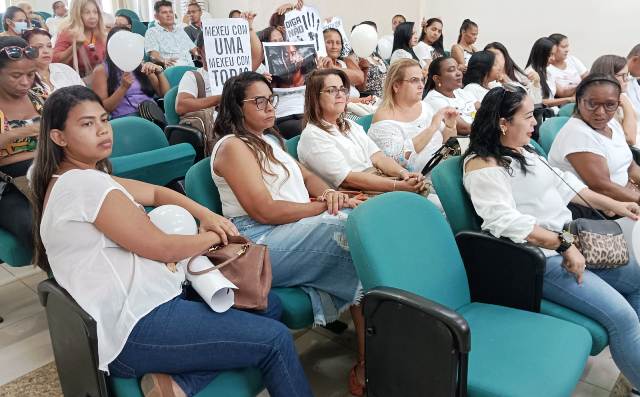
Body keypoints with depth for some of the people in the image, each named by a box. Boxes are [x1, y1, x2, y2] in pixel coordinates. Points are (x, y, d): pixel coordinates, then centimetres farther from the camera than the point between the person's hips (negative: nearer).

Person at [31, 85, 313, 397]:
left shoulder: (86, 177, 14)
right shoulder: (83, 183, -18)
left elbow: (154, 192, 21)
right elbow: (160, 247, -16)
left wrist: (206, 215, 4)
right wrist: (214, 236, 1)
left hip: (147, 299, 11)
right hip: (136, 327, -11)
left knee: (268, 304, 11)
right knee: (275, 340, -14)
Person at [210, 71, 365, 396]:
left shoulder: (269, 139, 24)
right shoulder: (232, 146, -5)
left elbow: (305, 175, 24)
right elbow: (264, 210, -15)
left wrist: (328, 193, 0)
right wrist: (324, 206, -11)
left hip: (301, 226, 8)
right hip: (261, 243, -8)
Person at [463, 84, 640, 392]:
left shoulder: (522, 150, 11)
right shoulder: (483, 165, -17)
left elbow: (561, 183, 18)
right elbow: (507, 222, -27)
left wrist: (612, 204, 13)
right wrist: (564, 245, -27)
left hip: (568, 241, 10)